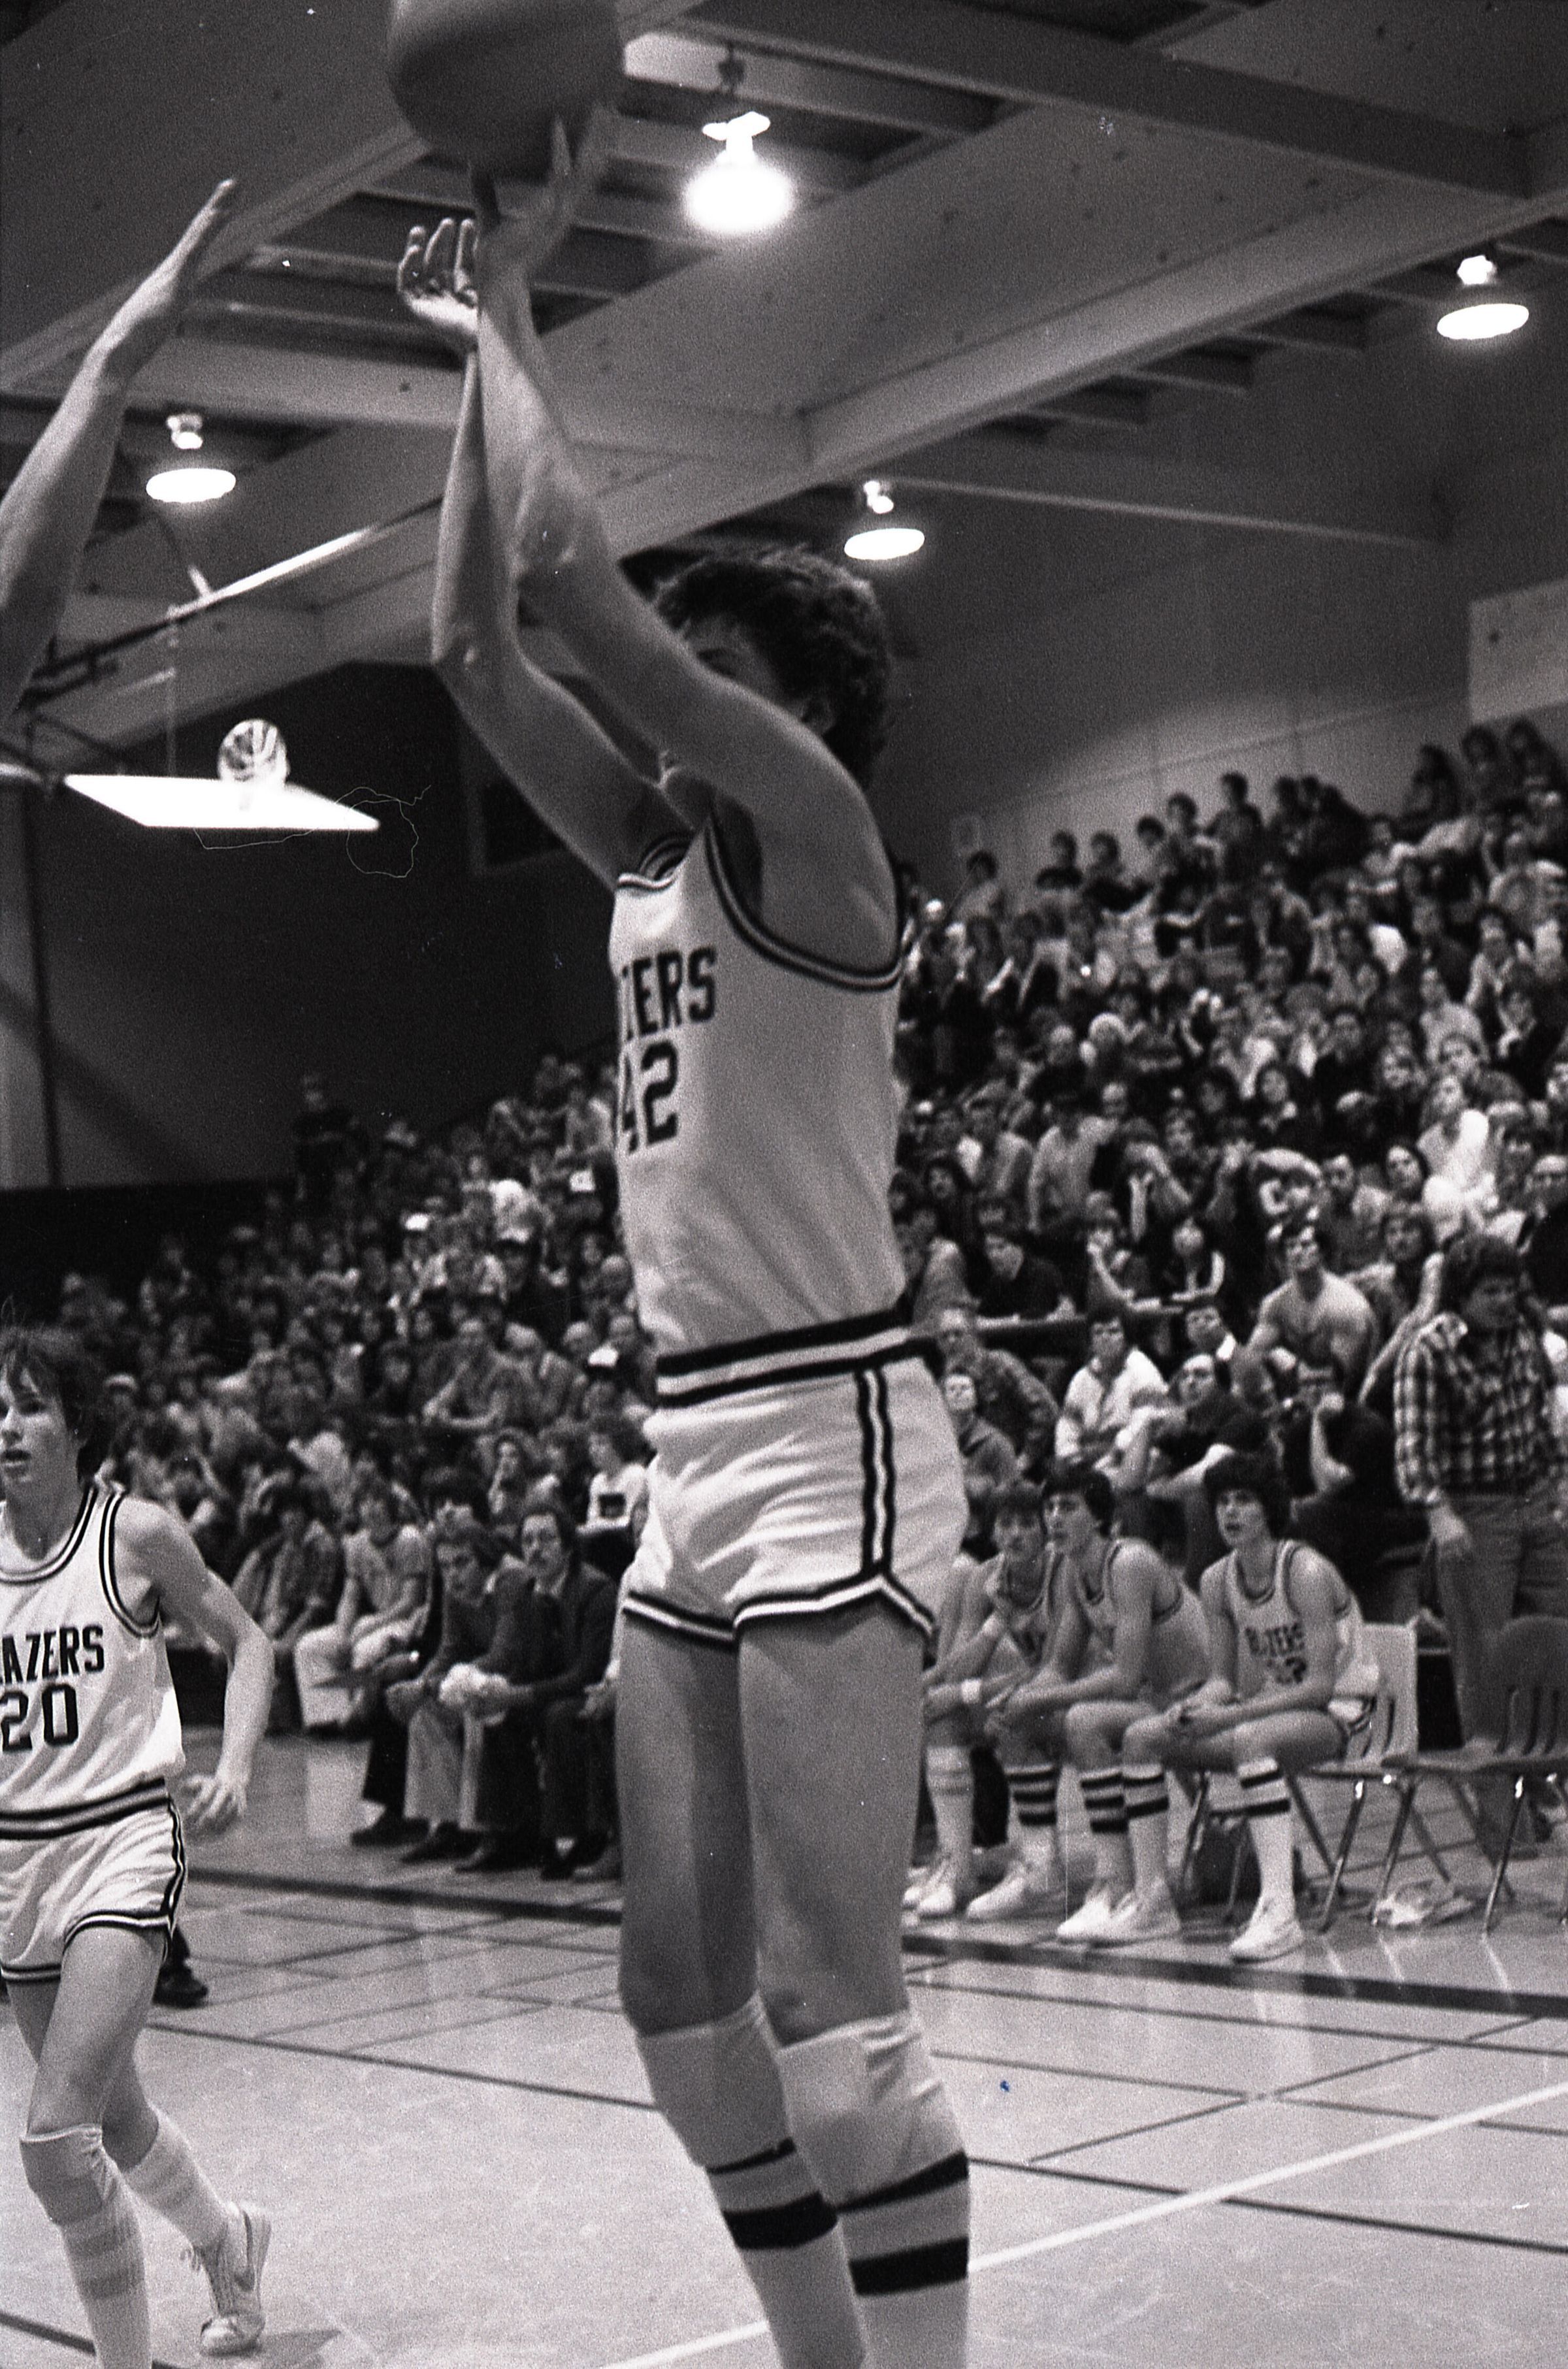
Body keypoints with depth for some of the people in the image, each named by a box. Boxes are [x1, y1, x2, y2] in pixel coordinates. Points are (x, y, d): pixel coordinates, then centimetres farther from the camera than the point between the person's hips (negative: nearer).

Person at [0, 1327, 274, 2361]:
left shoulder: (135, 1532, -7)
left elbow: (247, 1642, 4)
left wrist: (234, 1765, -9)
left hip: (122, 1841, -5)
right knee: (115, 2123, 19)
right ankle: (229, 2242, 48)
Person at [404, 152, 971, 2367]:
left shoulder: (811, 823, -8)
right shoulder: (661, 853, 14)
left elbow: (571, 573, -16)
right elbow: (477, 647, 12)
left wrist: (512, 316, -3)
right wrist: (488, 334, 13)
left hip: (827, 1436, -9)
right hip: (694, 1447, 9)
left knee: (828, 1999, -11)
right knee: (682, 1992, 11)